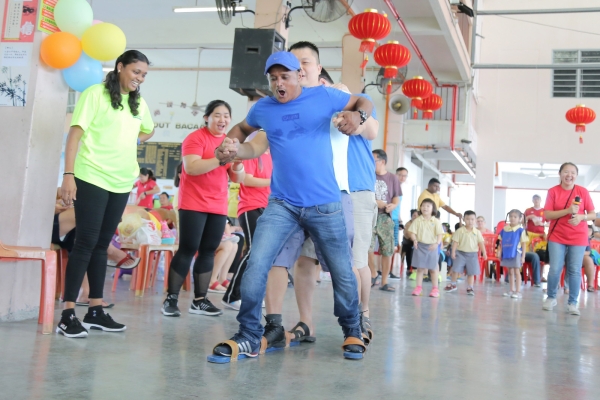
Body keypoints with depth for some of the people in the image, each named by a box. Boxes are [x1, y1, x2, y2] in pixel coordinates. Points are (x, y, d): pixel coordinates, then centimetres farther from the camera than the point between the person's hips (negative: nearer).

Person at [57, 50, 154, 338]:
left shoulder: (139, 104, 13)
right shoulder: (95, 94, -4)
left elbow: (148, 130, 34)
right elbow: (75, 133, -9)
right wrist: (68, 174, -17)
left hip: (121, 183, 6)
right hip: (92, 179, -6)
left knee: (101, 244, 9)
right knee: (85, 242, -7)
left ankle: (95, 310, 15)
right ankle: (68, 314, -2)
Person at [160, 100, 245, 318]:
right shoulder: (195, 138, -6)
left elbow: (238, 178, 11)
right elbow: (191, 167, -21)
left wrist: (237, 166, -11)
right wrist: (220, 159, -27)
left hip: (218, 207, 6)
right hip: (193, 204, -6)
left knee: (208, 251, 5)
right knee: (187, 250, -6)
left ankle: (200, 300, 10)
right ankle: (171, 299, 2)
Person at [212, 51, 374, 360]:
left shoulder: (323, 97, -1)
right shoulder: (263, 108, 6)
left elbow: (363, 102, 11)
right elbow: (242, 128, 26)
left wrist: (358, 116, -12)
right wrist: (230, 144, 4)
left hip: (324, 204, -1)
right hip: (281, 204, 2)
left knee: (342, 272, 8)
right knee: (256, 266, -14)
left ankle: (352, 332, 30)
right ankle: (248, 337, -1)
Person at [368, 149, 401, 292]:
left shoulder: (392, 178, 7)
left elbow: (397, 198, 8)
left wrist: (392, 205, -14)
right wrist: (375, 202, -13)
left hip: (385, 217, 1)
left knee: (387, 251, 1)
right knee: (368, 247, -16)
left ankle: (384, 283, 10)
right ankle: (373, 273, 9)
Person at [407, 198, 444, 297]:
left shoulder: (436, 221, -3)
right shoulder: (417, 220, -1)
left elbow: (440, 234, -7)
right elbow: (412, 231, -3)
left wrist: (437, 243, -23)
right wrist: (414, 239, -21)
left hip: (432, 246, -1)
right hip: (420, 246, 1)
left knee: (433, 269, 7)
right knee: (420, 268, 6)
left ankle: (435, 289, 15)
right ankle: (419, 287, 14)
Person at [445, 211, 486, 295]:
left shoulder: (477, 232, 0)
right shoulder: (460, 231, -5)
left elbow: (481, 243, 1)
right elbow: (455, 242, -5)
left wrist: (484, 253, -5)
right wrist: (453, 252, -10)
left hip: (472, 254, 1)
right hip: (460, 253, -1)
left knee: (471, 272, 4)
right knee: (456, 270, 1)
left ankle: (470, 288, 14)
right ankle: (452, 284, 20)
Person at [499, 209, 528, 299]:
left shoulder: (520, 230, -8)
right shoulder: (504, 229, 4)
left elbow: (524, 244, -6)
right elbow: (501, 242, 11)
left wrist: (523, 256, -8)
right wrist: (499, 252, 6)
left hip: (516, 253, -5)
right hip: (507, 253, 5)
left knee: (516, 272, 0)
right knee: (510, 272, 12)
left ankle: (518, 291, 4)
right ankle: (511, 290, 19)